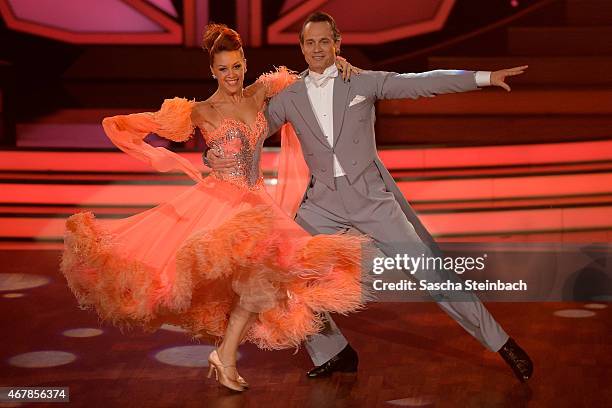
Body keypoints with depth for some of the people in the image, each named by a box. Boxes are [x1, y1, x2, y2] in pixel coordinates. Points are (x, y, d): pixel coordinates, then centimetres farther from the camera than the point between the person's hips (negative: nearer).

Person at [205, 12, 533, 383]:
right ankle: (335, 352, 14)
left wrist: (486, 77, -13)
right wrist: (215, 156, -10)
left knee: (429, 268, -5)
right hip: (323, 201, 3)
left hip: (371, 193, -3)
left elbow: (421, 83, -5)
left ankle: (500, 342, 5)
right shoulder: (289, 98, 6)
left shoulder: (363, 82, 1)